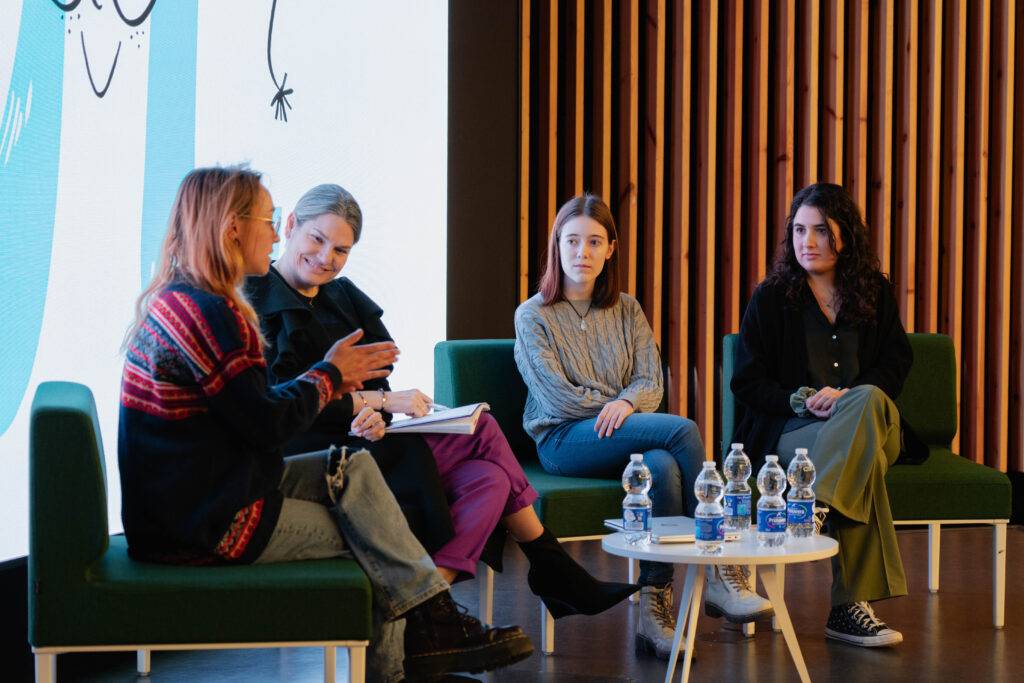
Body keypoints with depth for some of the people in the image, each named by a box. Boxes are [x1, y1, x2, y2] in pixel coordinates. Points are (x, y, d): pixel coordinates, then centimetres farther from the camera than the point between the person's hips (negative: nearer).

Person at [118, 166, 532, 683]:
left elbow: (247, 406, 15)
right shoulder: (201, 311, -21)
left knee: (354, 467, 7)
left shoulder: (181, 301, 13)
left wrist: (331, 378, 10)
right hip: (207, 522, -10)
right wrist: (329, 374, -3)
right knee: (363, 536, 0)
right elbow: (266, 423, -20)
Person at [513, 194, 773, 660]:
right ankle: (720, 572, -26)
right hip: (564, 442, -4)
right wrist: (618, 403, -6)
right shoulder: (533, 316, 5)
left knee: (663, 468, -36)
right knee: (682, 431, -29)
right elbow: (558, 397, -5)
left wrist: (626, 403, -16)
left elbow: (652, 384, 6)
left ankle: (655, 609, -34)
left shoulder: (627, 311, 17)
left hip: (625, 438, 4)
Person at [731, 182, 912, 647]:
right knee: (864, 460, -39)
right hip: (788, 429, -2)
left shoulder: (875, 293, 16)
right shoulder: (771, 298, 8)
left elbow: (896, 362, 9)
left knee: (868, 399, -39)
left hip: (873, 419, 3)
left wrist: (850, 398, -13)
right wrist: (802, 400, -16)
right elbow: (746, 382, 4)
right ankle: (850, 604, -47)